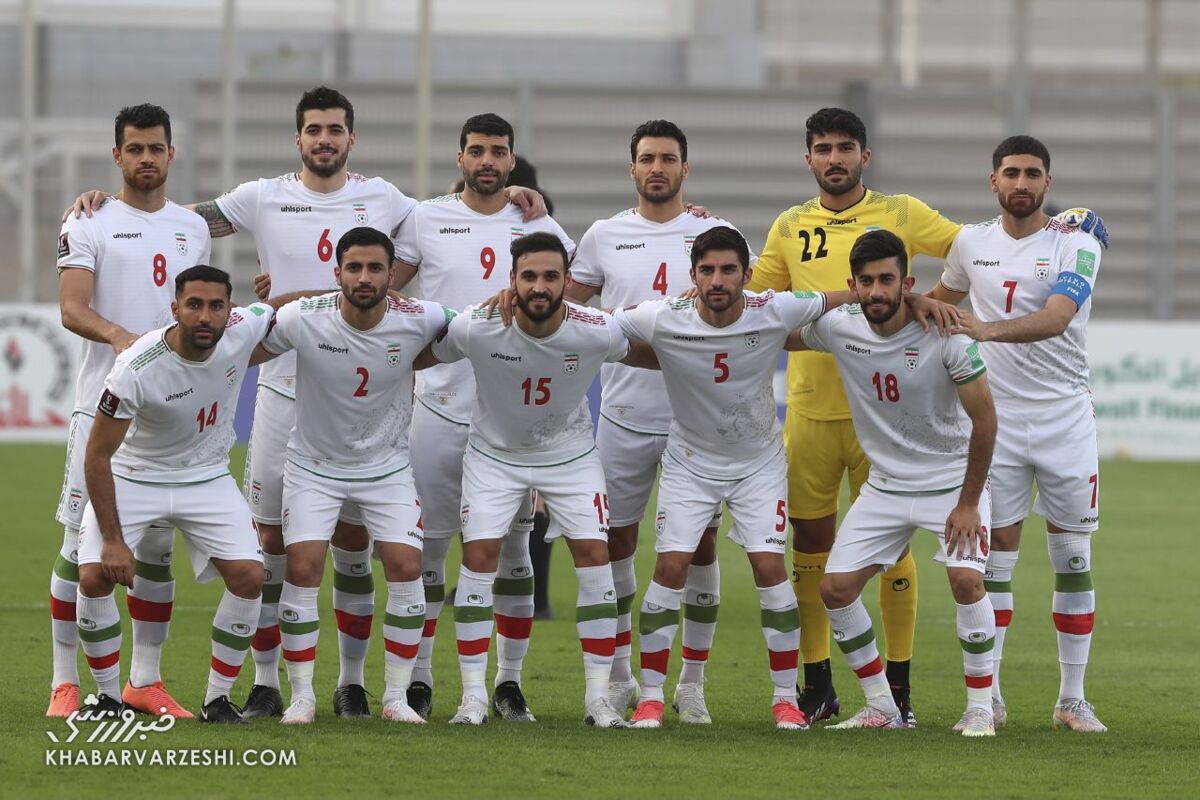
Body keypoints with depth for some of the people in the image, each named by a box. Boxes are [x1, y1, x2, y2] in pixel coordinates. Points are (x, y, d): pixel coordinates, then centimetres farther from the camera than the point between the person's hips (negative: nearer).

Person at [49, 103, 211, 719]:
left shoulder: (192, 229, 14)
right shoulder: (89, 224, -3)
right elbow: (72, 308, -14)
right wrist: (119, 336, -32)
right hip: (103, 406, -5)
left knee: (157, 546, 7)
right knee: (81, 545, -4)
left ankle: (145, 680, 15)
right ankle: (65, 682, 2)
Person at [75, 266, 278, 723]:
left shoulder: (243, 330, -21)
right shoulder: (136, 370, -31)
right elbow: (97, 456, -22)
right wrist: (113, 540, -23)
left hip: (207, 479, 3)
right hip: (132, 478, -3)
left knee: (249, 577, -13)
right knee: (94, 578, -19)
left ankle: (218, 699, 3)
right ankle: (108, 696, 1)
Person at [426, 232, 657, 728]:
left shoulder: (596, 332, -24)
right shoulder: (476, 329, -26)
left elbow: (643, 355, -1)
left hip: (570, 454, 1)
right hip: (494, 452, -1)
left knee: (594, 557, -9)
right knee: (478, 557, -12)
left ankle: (598, 698, -1)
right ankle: (473, 696, -2)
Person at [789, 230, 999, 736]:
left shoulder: (944, 334, -20)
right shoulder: (837, 329, -10)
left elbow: (984, 419, -14)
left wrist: (968, 503, -14)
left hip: (952, 480, -4)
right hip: (884, 485, 4)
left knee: (966, 579, -24)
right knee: (835, 587, -4)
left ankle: (980, 707, -9)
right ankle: (881, 708, 10)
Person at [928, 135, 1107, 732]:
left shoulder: (1076, 247, -7)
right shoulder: (971, 243, 5)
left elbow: (1055, 318, -25)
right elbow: (943, 296, 28)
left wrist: (987, 329, -39)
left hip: (1065, 419, -2)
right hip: (997, 419, 2)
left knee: (1073, 559, 1)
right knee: (994, 558, -2)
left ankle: (1072, 699, 9)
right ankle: (988, 697, 3)